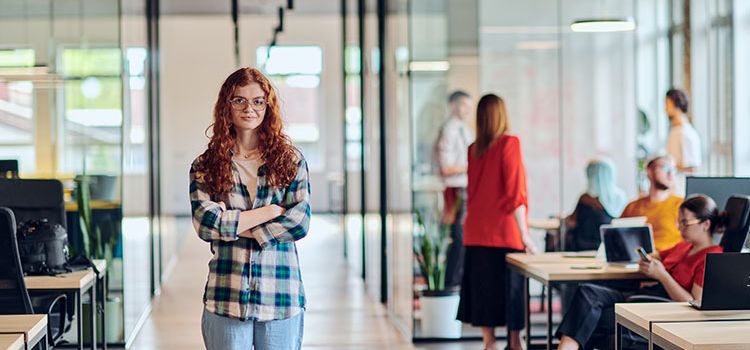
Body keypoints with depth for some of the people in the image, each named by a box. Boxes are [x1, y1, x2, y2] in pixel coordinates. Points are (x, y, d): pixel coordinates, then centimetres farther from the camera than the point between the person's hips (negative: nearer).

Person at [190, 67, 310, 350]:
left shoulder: (291, 160, 6)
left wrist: (234, 225, -8)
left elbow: (300, 222, -5)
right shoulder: (205, 167, 6)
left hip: (281, 299, 1)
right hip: (226, 298, 0)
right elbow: (206, 224, -8)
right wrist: (271, 211, -8)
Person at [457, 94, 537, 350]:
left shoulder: (473, 149, 7)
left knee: (483, 290, 8)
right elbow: (515, 192, -13)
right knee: (511, 289, 1)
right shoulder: (509, 143, -8)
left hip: (475, 233, 5)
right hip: (504, 233, -5)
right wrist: (525, 234, -12)